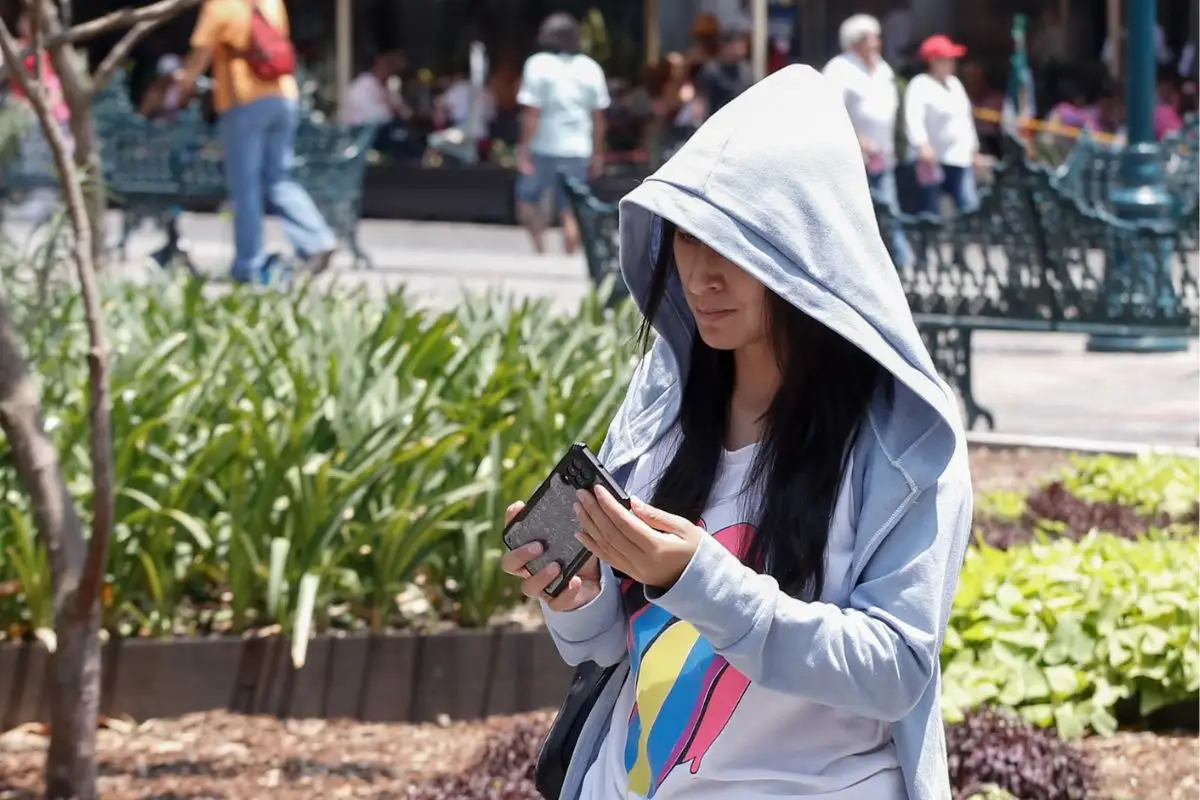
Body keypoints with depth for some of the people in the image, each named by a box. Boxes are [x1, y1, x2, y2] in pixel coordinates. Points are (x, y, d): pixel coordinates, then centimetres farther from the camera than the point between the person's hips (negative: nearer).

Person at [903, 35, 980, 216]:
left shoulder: (954, 83, 17)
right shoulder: (920, 85, -9)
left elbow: (966, 117, 25)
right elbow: (913, 118, -23)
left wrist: (973, 147, 25)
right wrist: (922, 145, -37)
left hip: (961, 158, 7)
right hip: (934, 159, -7)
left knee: (969, 207, -1)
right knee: (932, 211, -4)